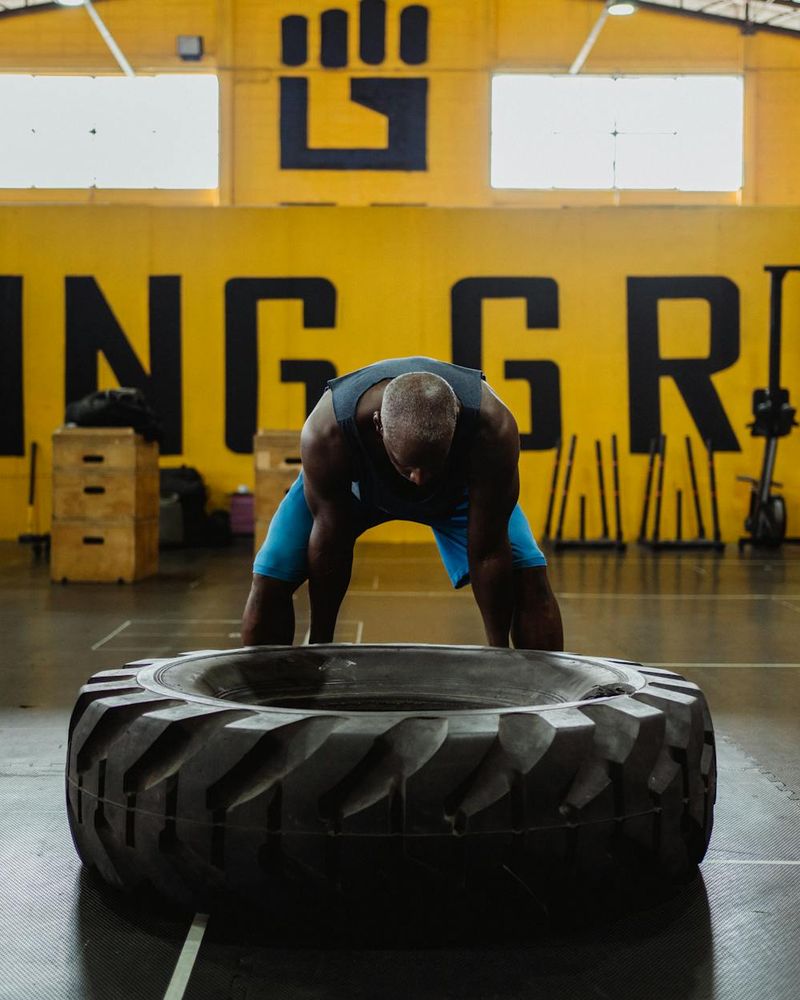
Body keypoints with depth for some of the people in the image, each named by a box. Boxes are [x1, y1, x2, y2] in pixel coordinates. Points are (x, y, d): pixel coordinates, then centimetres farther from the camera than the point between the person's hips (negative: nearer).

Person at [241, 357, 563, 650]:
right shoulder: (325, 432, -42)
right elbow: (330, 546, -27)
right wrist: (319, 646, -16)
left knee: (529, 576, -16)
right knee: (271, 578, -14)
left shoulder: (493, 429, -42)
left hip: (458, 484, 1)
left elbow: (489, 553, -30)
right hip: (354, 482, 0)